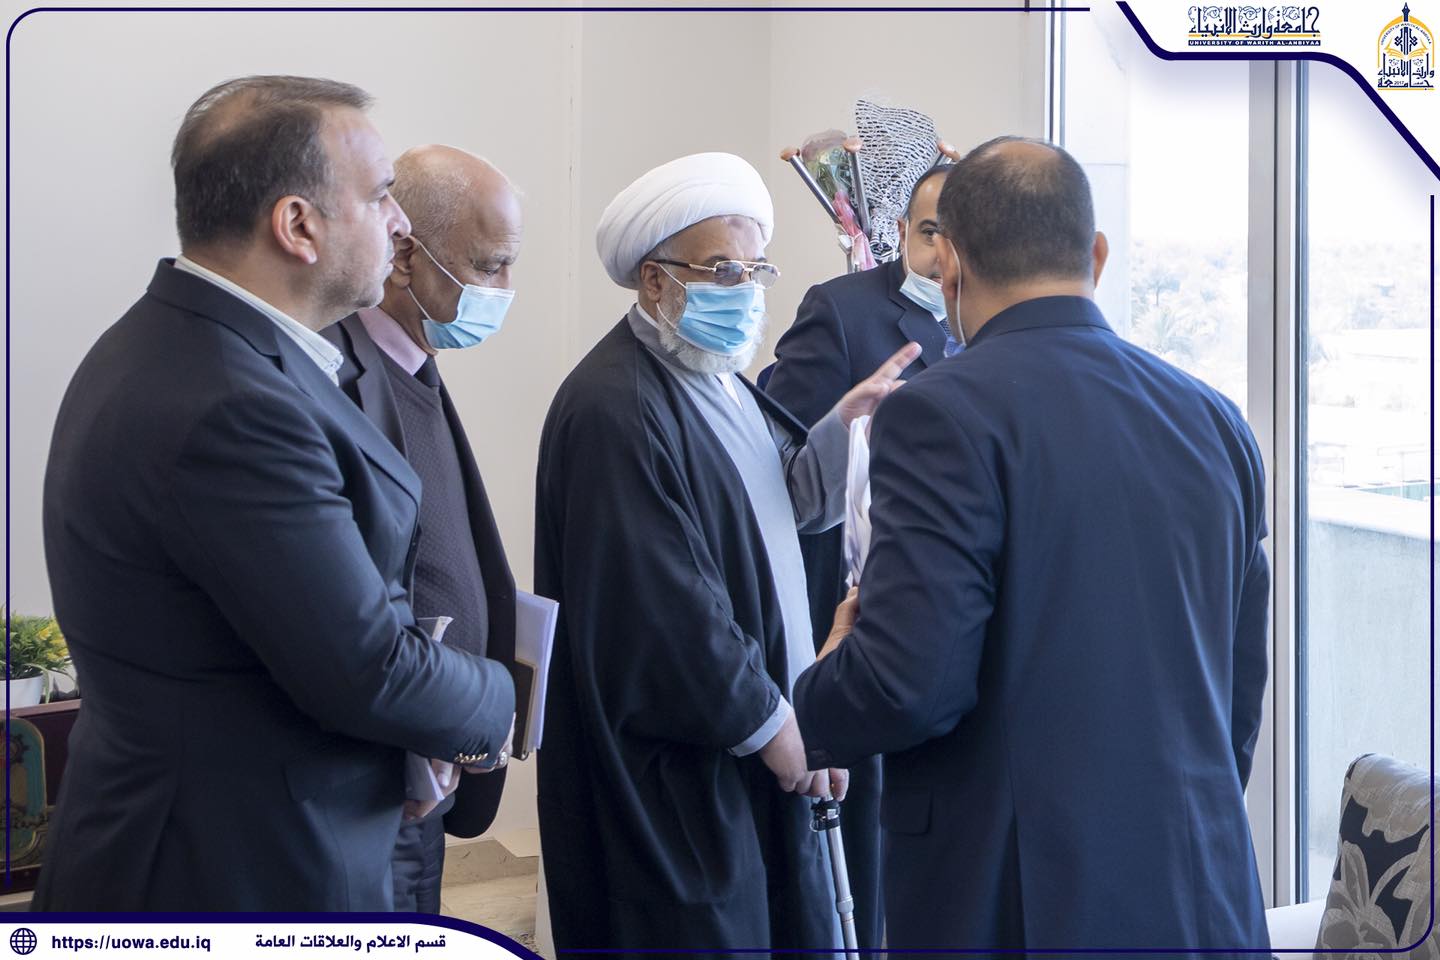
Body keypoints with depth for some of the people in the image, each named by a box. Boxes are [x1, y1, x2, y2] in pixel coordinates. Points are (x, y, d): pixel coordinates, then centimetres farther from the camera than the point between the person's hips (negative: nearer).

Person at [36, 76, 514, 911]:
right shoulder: (230, 407, -27)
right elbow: (366, 672, -23)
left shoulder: (165, 343, 4)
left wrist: (425, 724, -1)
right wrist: (494, 701, -5)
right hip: (254, 873, -9)